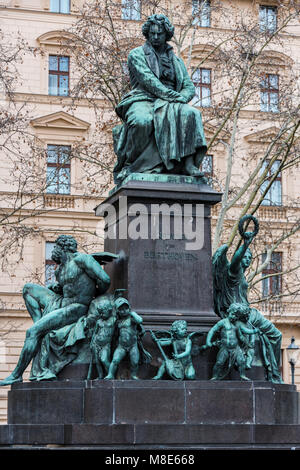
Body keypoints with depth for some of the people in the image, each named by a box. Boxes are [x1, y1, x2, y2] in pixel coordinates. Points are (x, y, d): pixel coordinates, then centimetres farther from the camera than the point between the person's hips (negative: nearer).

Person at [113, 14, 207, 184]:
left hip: (169, 105, 4)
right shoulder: (137, 54, 10)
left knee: (191, 114, -31)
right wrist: (173, 95, -17)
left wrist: (181, 99, -11)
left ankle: (189, 164, -38)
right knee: (142, 121, -40)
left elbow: (189, 87, 13)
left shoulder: (177, 61, 24)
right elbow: (148, 80, -6)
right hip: (143, 100, -3)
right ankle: (127, 165, -29)